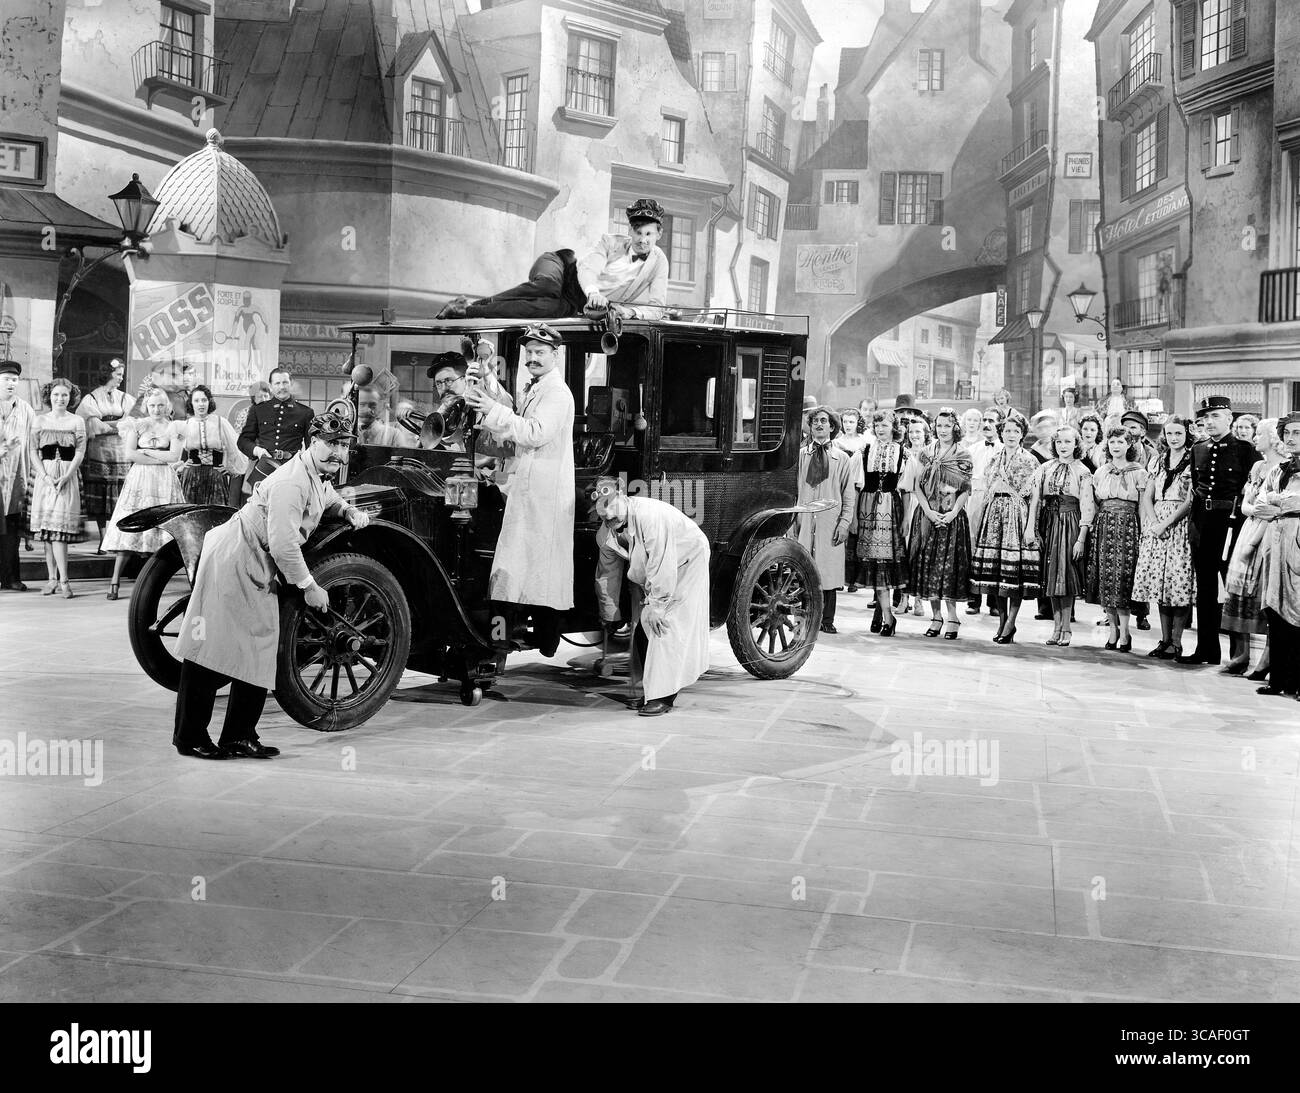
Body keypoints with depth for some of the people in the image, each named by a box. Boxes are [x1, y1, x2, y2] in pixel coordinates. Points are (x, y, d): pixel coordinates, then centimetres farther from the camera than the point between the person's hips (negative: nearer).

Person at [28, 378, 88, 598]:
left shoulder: (76, 422, 5)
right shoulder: (39, 421, 9)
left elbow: (80, 453, 0)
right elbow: (33, 451, 5)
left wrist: (65, 477, -12)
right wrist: (45, 476, -8)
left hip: (67, 477, -2)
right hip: (44, 475, 2)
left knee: (59, 528, -11)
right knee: (47, 530, 2)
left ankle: (62, 579, -13)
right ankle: (53, 578, 7)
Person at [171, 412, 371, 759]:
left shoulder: (317, 477, 11)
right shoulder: (291, 482, -21)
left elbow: (328, 497, 38)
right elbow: (283, 544, -26)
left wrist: (349, 511, 17)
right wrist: (309, 587, -16)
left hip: (258, 572, 10)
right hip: (232, 561, -10)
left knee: (258, 654, 9)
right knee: (213, 649, -5)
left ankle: (239, 738, 16)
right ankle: (190, 737, 3)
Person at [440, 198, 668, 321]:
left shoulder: (659, 262, 0)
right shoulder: (611, 243, -1)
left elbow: (657, 307, -3)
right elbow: (587, 267, -16)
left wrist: (630, 312, -25)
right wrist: (593, 292, -39)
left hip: (576, 305, 1)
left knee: (553, 308, -36)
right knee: (546, 285, -41)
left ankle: (468, 311, -36)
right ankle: (477, 302, -34)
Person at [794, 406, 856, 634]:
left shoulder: (843, 459, 8)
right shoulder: (800, 455, 9)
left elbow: (849, 494, 7)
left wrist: (845, 523, -3)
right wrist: (792, 519, 1)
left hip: (830, 522, 0)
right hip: (804, 521, 0)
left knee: (829, 571, 0)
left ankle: (827, 621, 8)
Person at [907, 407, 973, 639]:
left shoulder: (963, 456, 1)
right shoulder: (928, 455, 10)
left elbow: (966, 490, -3)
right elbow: (918, 486, 5)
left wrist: (952, 513, -16)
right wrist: (929, 511, -9)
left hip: (952, 518, -3)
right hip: (927, 516, 3)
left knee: (949, 565, -7)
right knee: (928, 565, 1)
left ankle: (952, 617, -2)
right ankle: (935, 617, 9)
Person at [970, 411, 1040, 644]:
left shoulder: (1029, 461, 1)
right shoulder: (994, 460, 15)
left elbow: (1033, 497, -3)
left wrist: (1030, 527, -11)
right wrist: (982, 520, 12)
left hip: (1017, 515, -5)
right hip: (994, 514, 5)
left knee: (1015, 570, -8)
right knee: (994, 570, 2)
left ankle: (1010, 624, -5)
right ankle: (1002, 620, 10)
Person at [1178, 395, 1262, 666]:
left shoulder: (1245, 450, -4)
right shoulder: (1198, 450, 12)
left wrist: (1239, 512, -12)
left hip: (1232, 522, -5)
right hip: (1201, 523, 6)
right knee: (1205, 589, 10)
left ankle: (1239, 652, 6)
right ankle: (1206, 649, 18)